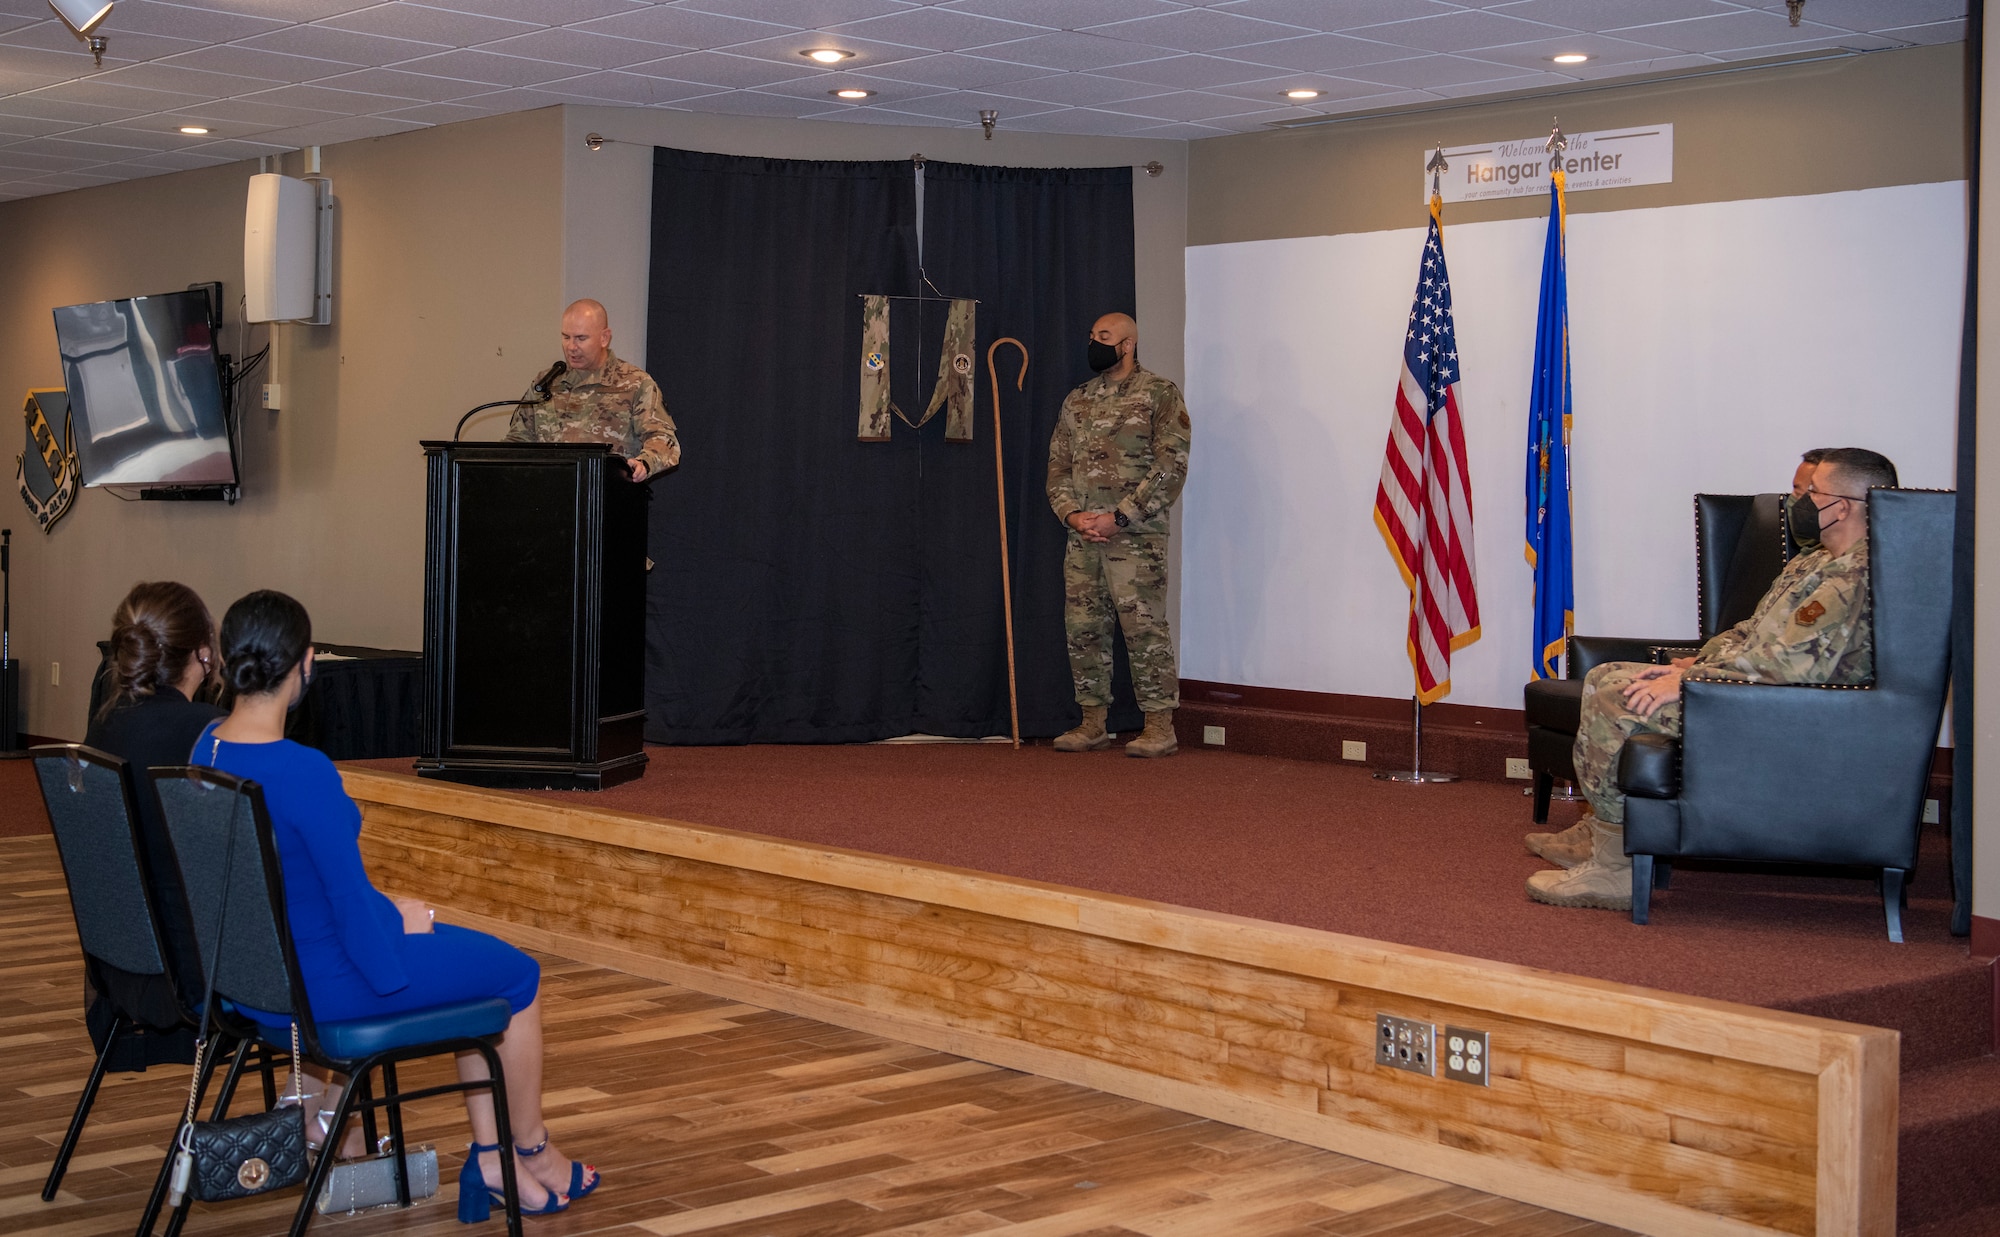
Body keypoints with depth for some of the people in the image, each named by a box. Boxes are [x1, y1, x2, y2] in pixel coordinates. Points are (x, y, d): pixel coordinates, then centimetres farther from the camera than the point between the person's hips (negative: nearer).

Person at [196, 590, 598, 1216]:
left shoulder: (207, 746, -1)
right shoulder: (303, 772, -30)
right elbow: (352, 902, -22)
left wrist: (389, 908, 9)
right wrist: (400, 917, -1)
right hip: (320, 985, -9)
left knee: (481, 959, 23)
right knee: (518, 975, 13)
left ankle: (490, 1158, 26)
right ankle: (531, 1151, 34)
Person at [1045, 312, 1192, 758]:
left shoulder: (1159, 393, -2)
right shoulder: (1076, 400, 16)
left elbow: (1171, 466, -10)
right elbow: (1057, 466, 17)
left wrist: (1118, 517, -15)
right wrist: (1071, 514, -3)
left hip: (1135, 536, -6)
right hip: (1082, 537, 6)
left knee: (1145, 629, -7)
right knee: (1083, 629, 7)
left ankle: (1160, 728, -2)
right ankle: (1093, 724, 17)